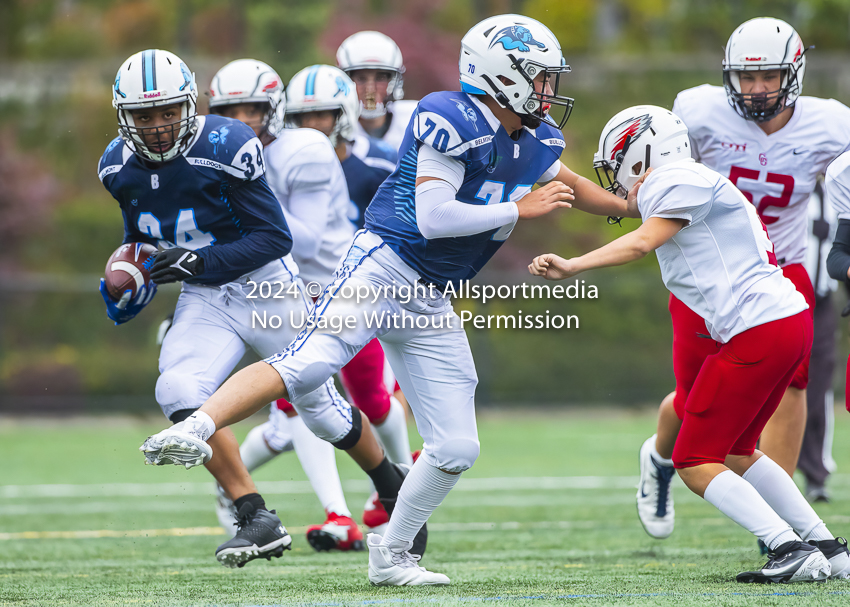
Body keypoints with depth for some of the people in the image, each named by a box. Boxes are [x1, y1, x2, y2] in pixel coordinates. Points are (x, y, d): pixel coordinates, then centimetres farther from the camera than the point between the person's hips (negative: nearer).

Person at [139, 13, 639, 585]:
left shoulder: (537, 140, 11)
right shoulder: (451, 121, -15)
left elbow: (567, 183, 35)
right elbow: (433, 218, -21)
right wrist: (519, 209, -13)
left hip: (431, 302, 8)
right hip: (384, 265, -8)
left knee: (456, 448, 6)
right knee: (310, 363, -33)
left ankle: (391, 554, 21)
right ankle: (194, 429, -41)